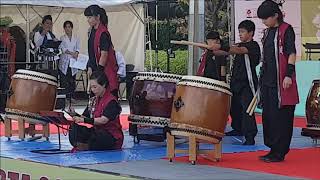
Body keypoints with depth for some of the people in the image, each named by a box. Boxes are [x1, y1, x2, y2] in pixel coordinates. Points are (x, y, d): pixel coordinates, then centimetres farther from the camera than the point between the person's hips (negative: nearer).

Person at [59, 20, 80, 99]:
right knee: (64, 82, -6)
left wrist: (76, 53, -18)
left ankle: (71, 97, 3)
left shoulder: (76, 38, 13)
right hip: (64, 62, -2)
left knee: (72, 81, -1)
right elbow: (63, 49, -4)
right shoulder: (62, 38, 8)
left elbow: (78, 48, 5)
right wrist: (72, 53, -17)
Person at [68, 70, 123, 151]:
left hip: (113, 137, -7)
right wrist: (76, 116, -10)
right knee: (75, 128, -18)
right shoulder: (94, 100, 13)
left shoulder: (111, 101, -11)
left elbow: (103, 120, -24)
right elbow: (85, 116, 11)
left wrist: (84, 120, -32)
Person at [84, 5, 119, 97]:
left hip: (106, 71, -9)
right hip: (96, 69, 9)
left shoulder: (103, 33, -16)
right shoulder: (92, 31, 11)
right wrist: (90, 67, 11)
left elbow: (104, 55, -19)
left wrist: (98, 72, -20)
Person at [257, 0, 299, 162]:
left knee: (280, 116, -5)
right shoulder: (268, 32, 16)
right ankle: (273, 148, 20)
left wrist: (288, 75, -19)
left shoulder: (286, 30, -6)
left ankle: (279, 152, -2)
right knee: (268, 115, 11)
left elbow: (292, 53, -11)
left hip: (281, 82, -8)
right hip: (268, 80, 9)